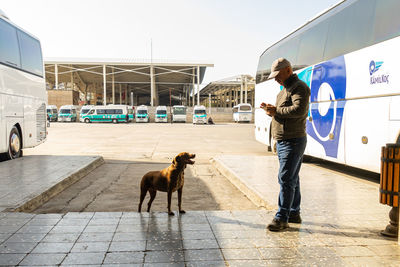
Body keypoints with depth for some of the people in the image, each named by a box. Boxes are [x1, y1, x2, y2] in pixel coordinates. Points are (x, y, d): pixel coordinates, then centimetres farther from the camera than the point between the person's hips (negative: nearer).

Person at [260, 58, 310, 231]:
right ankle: (294, 213, 24)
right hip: (283, 141, 10)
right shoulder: (285, 89, 21)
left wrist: (276, 110, -17)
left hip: (293, 142, -10)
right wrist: (271, 110, 5)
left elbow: (299, 110, -25)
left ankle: (282, 218, -6)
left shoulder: (299, 87, -10)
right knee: (292, 179, 15)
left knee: (286, 179, -11)